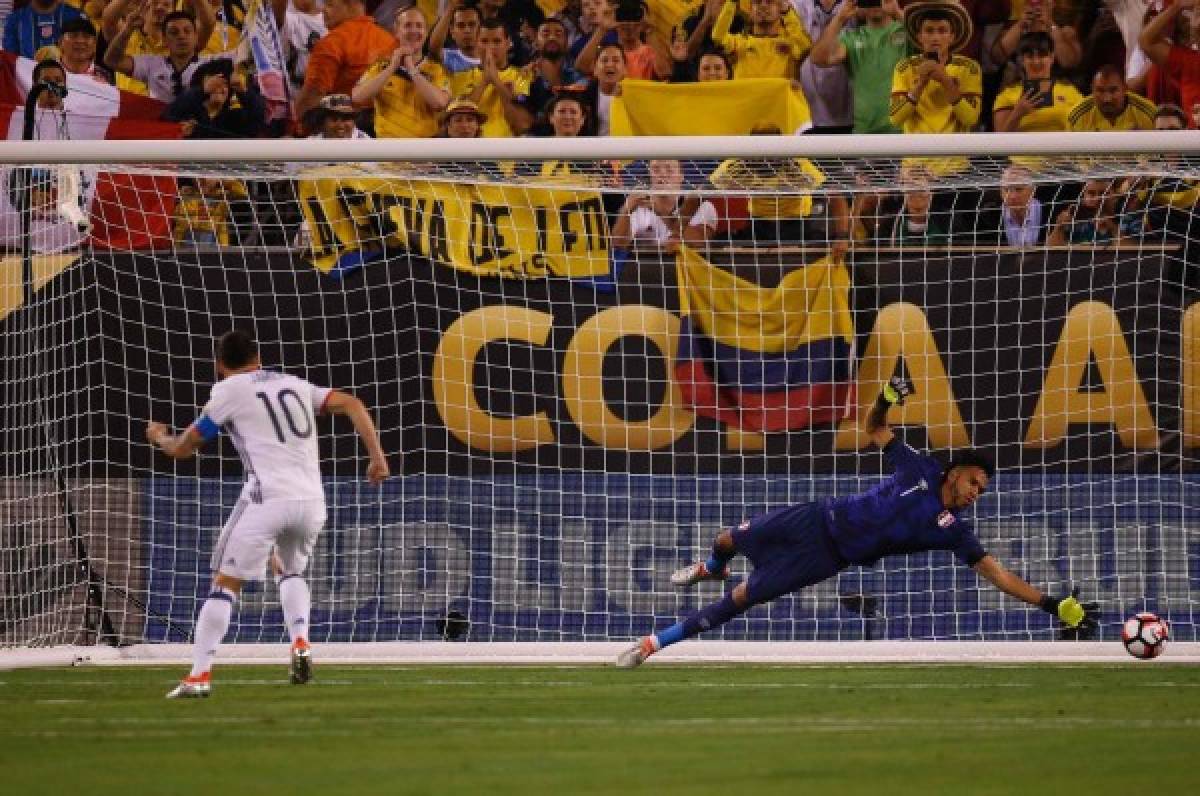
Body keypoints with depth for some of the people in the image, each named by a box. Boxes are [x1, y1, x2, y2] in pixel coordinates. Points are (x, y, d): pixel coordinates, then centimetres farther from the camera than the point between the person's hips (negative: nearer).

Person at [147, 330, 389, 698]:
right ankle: (301, 643, 6)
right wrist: (376, 456, 11)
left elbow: (183, 448, 10)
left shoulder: (229, 391, 7)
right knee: (292, 571, 29)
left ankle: (200, 675, -10)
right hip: (312, 500, 5)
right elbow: (352, 405, 13)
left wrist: (159, 437, 32)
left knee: (225, 584, 0)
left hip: (267, 499, -5)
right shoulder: (294, 384, 21)